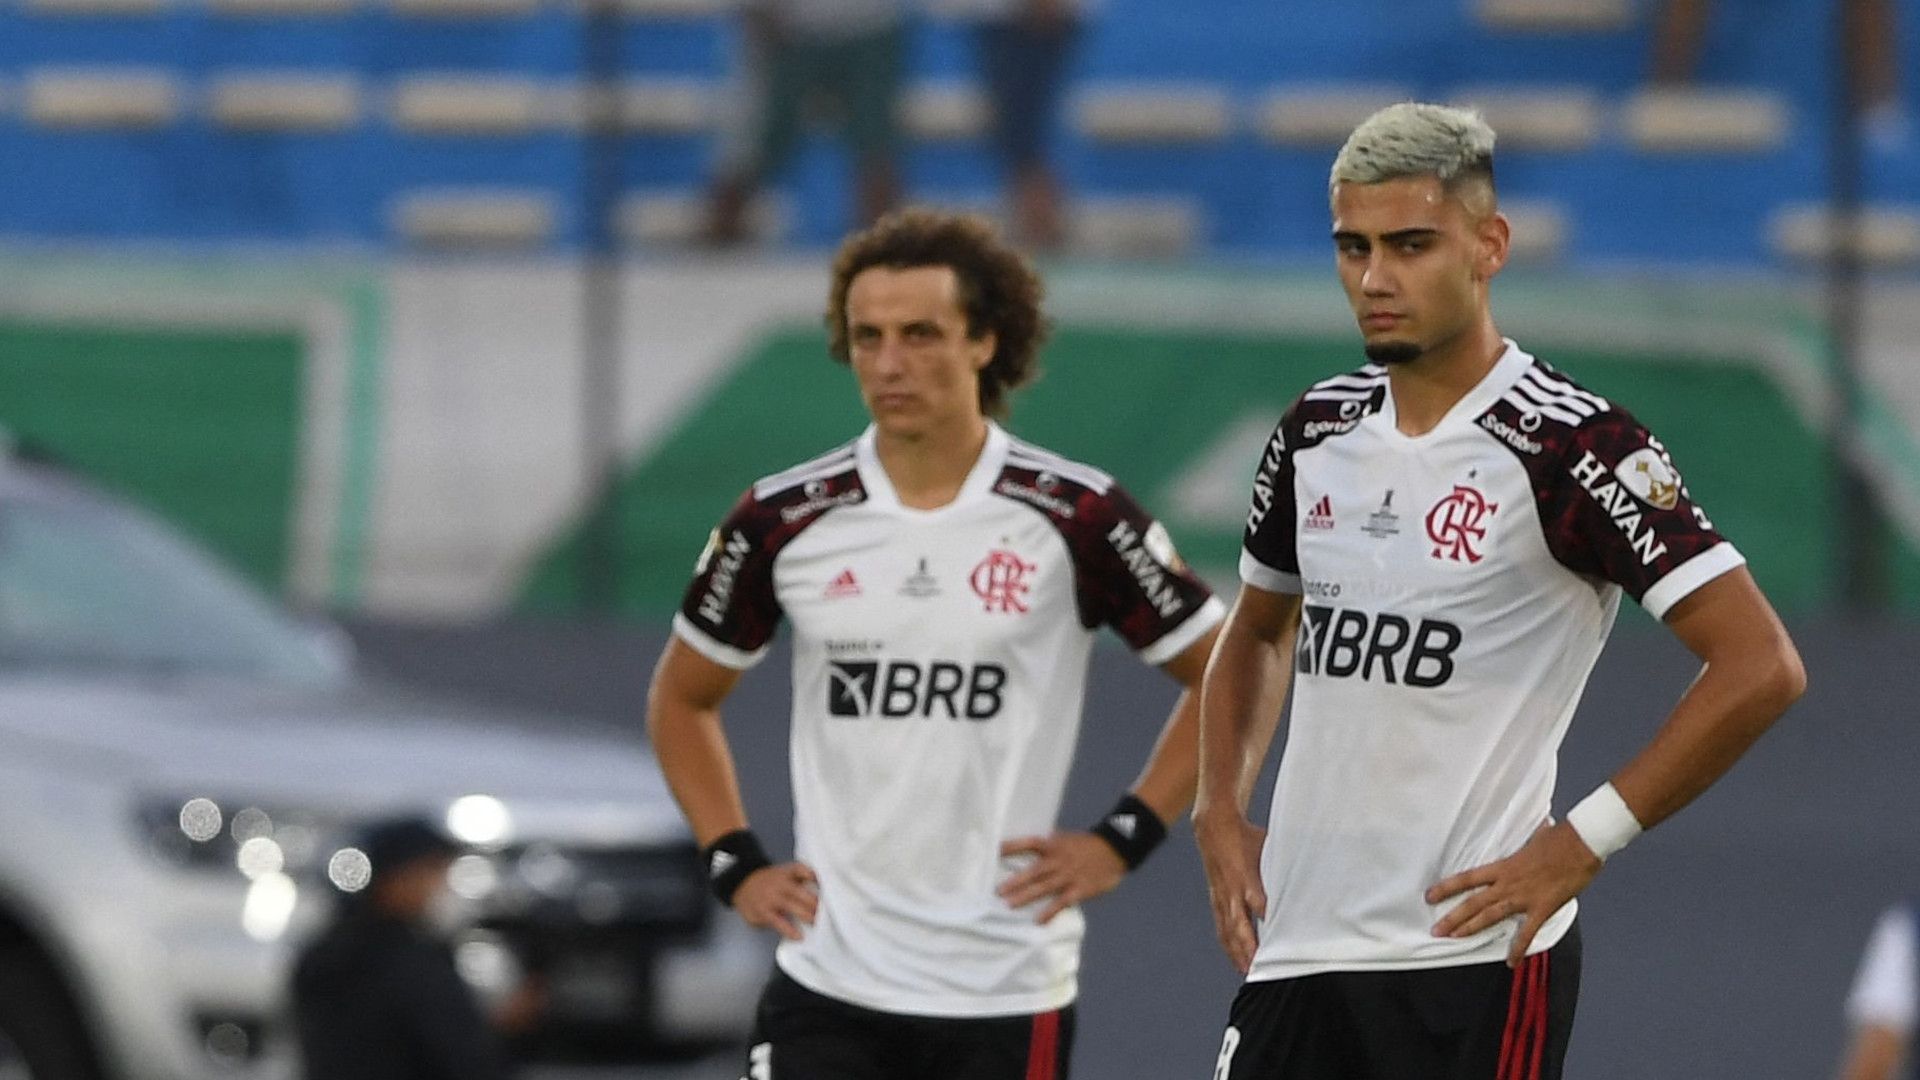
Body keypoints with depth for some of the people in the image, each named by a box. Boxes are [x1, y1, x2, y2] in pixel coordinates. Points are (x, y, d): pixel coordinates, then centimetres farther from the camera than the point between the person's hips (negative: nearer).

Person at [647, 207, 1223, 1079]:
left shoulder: (1076, 518, -4)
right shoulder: (784, 521, 2)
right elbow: (682, 697, 18)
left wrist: (1122, 840, -2)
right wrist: (735, 865, 7)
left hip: (1007, 994, -1)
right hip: (827, 984, 1)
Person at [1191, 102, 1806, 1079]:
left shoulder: (1573, 445, -10)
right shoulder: (1318, 432, 11)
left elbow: (1760, 666, -14)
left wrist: (1580, 845, -14)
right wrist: (1219, 813, 13)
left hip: (1473, 957, -6)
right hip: (1294, 951, 7)